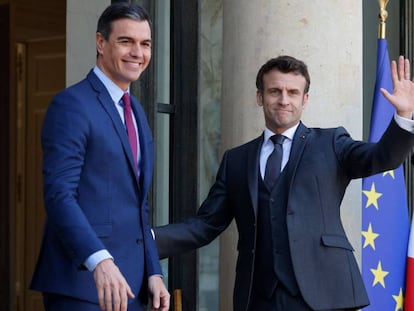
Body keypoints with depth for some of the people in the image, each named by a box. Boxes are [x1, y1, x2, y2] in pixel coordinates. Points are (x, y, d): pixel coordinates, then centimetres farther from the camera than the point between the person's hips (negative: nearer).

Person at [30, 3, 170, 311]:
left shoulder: (136, 112, 18)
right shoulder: (71, 105, -8)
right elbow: (59, 196, -18)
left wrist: (153, 273, 12)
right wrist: (100, 261, -30)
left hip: (129, 284, 8)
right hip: (81, 285, -8)